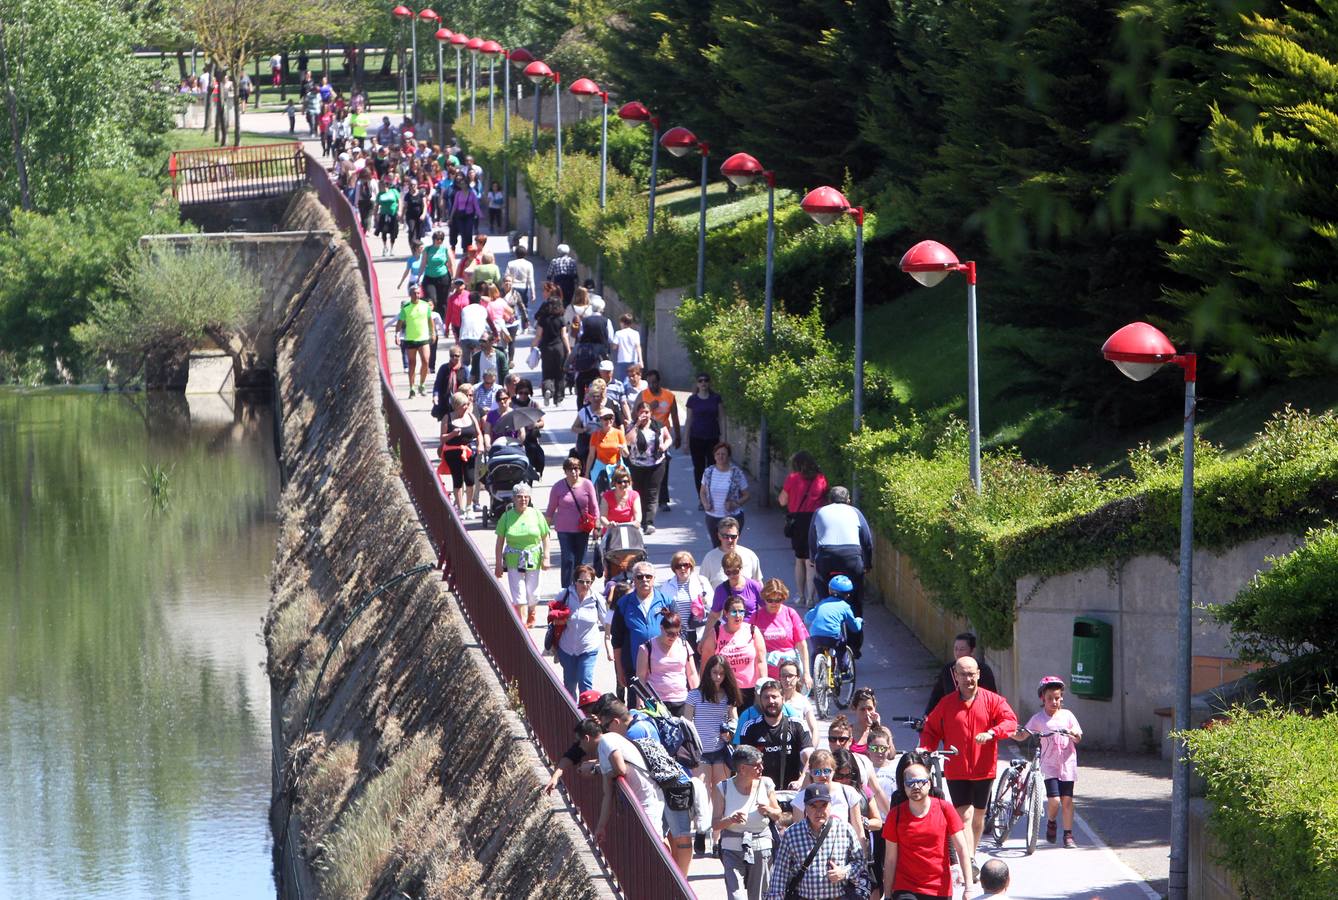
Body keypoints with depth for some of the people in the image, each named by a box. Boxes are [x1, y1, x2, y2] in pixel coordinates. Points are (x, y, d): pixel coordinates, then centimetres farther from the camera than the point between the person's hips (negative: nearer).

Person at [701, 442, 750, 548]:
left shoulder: (737, 473, -7)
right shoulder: (709, 472, 2)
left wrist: (735, 504, -19)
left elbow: (746, 495, 0)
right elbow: (702, 492, 15)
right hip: (712, 518, 4)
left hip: (733, 518, -4)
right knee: (716, 548, 10)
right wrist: (705, 504, -5)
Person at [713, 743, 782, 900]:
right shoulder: (723, 789, -5)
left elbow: (778, 816, 12)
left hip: (761, 849, 2)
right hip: (733, 850, -2)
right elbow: (715, 824, -6)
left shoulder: (766, 784, 1)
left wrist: (769, 811, -10)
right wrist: (731, 820, -26)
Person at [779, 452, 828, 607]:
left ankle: (802, 596, 19)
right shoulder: (821, 479, 1)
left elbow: (783, 501, 1)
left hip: (797, 522, 0)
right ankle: (810, 598, -9)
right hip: (816, 522, 0)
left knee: (799, 559, 15)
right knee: (811, 562, -1)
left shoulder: (792, 479, -3)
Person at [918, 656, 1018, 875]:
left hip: (984, 769, 1)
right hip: (957, 772, -1)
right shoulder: (946, 704, 2)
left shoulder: (992, 700, 0)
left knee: (978, 816, 14)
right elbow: (931, 730, 9)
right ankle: (969, 863, -18)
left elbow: (1010, 721, -9)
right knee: (964, 816, -12)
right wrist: (925, 749, -10)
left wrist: (991, 733, -27)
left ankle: (971, 856, 31)